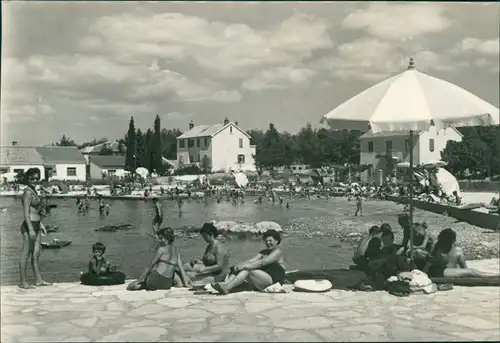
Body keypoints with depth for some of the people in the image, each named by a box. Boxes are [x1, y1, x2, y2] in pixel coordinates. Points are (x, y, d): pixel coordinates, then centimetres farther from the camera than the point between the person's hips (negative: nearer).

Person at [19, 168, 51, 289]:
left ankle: (38, 280, 19)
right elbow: (26, 213, -19)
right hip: (29, 226, -10)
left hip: (36, 225, 10)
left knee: (36, 253, 13)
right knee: (26, 254, -1)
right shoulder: (28, 192, -14)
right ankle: (23, 282, 7)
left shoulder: (34, 191, 15)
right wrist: (31, 229, -23)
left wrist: (41, 225, 23)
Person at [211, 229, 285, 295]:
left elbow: (262, 262, -17)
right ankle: (225, 284, -29)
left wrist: (245, 266, -23)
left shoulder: (278, 252, -3)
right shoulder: (264, 252, 23)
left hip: (273, 281, -8)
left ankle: (227, 288, -37)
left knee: (247, 270, -26)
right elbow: (251, 260, 7)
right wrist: (239, 265, -12)